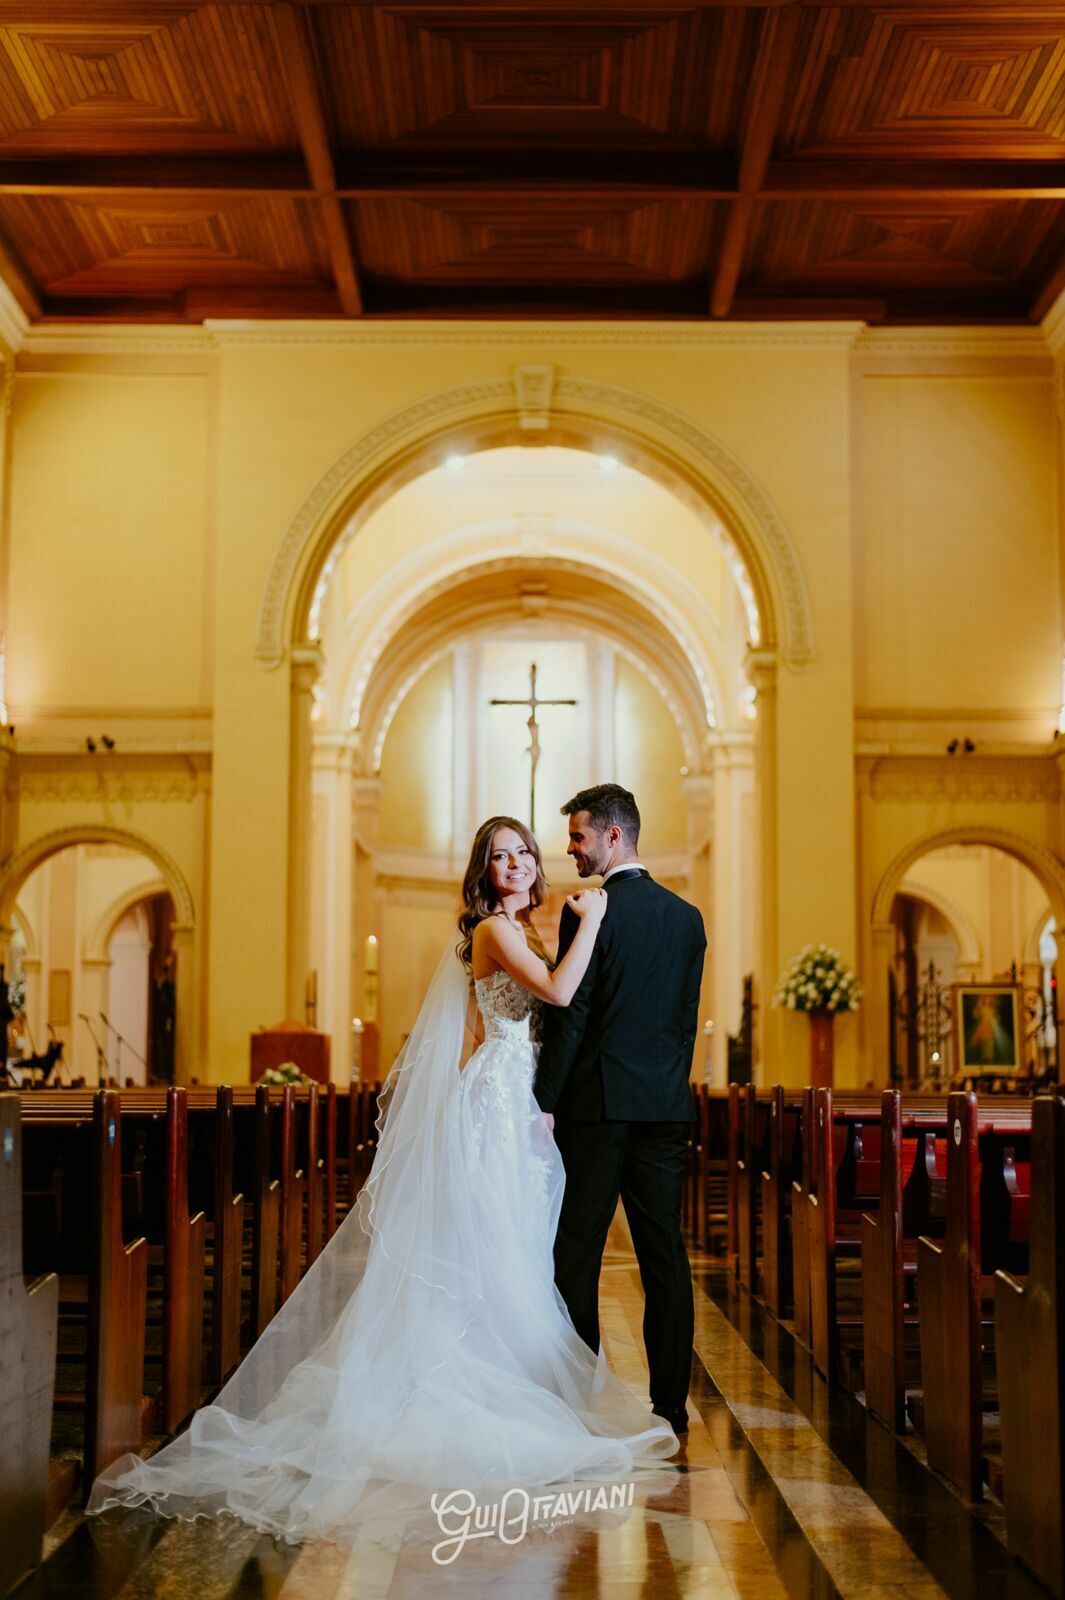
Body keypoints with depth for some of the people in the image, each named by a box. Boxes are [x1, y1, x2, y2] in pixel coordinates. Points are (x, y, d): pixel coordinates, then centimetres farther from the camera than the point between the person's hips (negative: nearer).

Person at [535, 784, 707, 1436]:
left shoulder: (588, 912, -9)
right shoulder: (687, 916, 10)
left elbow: (570, 1015, -12)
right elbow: (689, 1016, 13)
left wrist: (545, 1104, -8)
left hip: (598, 1104, -6)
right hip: (666, 1108, 6)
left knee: (577, 1255, 3)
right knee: (666, 1255, 7)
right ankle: (671, 1404, 11)